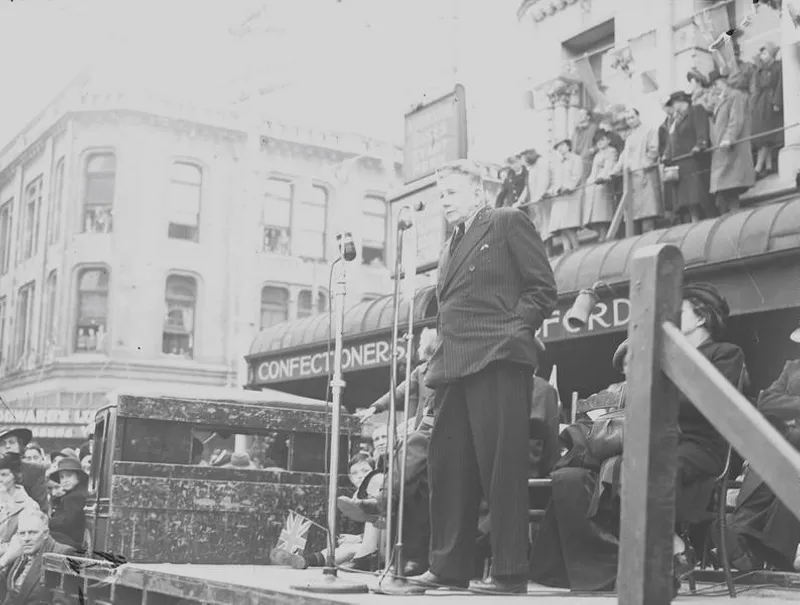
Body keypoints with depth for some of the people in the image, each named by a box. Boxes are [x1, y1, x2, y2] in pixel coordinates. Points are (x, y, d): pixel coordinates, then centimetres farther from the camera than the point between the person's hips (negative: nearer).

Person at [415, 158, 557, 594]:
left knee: (501, 468, -8)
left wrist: (513, 330, -11)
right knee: (447, 468, 5)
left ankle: (510, 571, -3)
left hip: (496, 360, -8)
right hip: (452, 366, 8)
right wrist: (440, 353, 13)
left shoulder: (509, 222, 5)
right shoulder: (450, 248, 27)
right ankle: (449, 566, 12)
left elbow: (543, 288, -1)